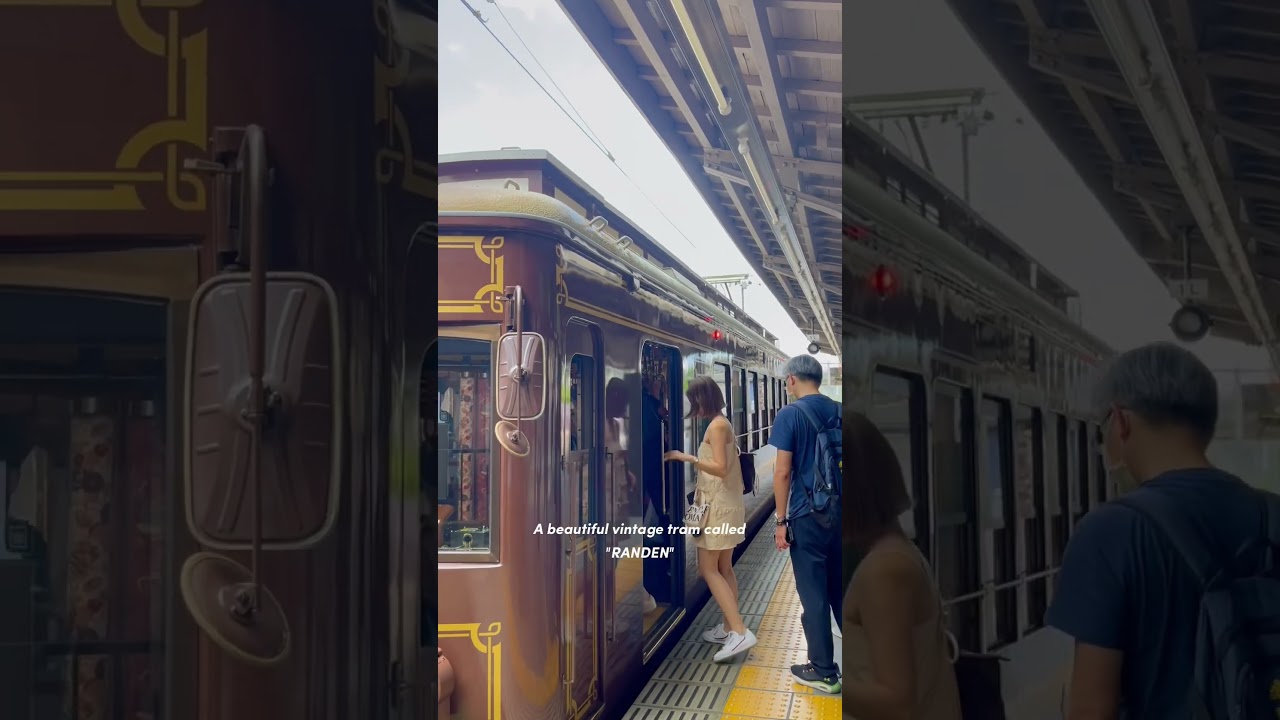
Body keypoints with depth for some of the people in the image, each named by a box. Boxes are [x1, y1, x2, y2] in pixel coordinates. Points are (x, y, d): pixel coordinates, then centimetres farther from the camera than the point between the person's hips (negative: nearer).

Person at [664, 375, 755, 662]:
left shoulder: (716, 425, -16)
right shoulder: (721, 423, 14)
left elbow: (721, 468, -23)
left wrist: (687, 458, -25)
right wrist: (700, 488, 17)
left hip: (720, 506, -10)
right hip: (724, 504, 10)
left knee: (708, 569, -8)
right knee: (723, 568, 13)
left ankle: (740, 632, -14)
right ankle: (729, 628, 18)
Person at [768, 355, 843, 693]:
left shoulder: (790, 414, -10)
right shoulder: (838, 412, 7)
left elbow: (783, 472, -12)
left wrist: (781, 520, -6)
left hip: (809, 515, -6)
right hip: (839, 511, 6)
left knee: (814, 595, 3)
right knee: (840, 590, 16)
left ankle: (823, 672, 11)